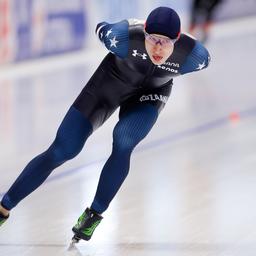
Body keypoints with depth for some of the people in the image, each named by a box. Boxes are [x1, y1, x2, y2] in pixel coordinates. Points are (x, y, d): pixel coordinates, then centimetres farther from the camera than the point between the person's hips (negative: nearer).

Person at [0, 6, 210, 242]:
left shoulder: (193, 56, -32)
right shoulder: (124, 37, -36)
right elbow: (102, 28, -12)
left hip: (150, 93, 0)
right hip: (112, 79, 0)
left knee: (123, 142, -29)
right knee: (61, 150, -6)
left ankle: (96, 213, -9)